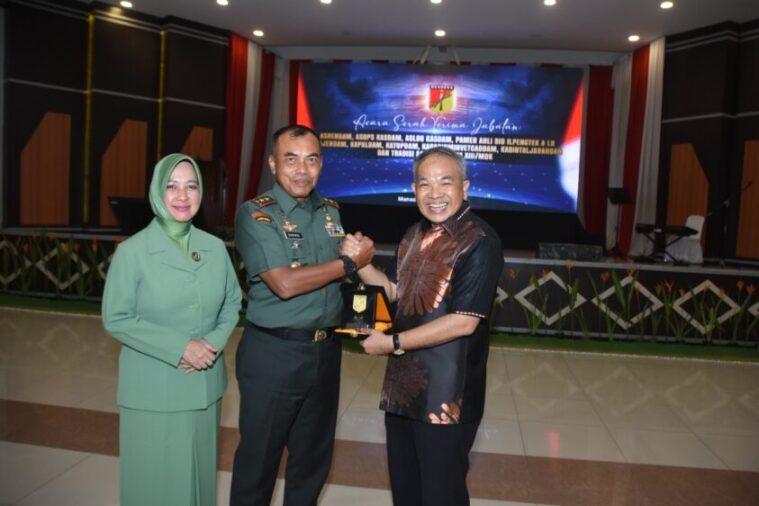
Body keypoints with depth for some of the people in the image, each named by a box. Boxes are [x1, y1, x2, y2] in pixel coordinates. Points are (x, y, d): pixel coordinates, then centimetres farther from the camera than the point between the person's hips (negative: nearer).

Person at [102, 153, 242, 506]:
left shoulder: (216, 248, 1)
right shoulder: (132, 251, -10)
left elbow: (232, 303, 7)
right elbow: (116, 319, -10)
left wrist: (214, 342, -11)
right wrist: (180, 348, -17)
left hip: (204, 385, 4)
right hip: (153, 389, -3)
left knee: (199, 471, 17)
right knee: (156, 477, 10)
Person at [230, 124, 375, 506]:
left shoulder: (331, 212, 8)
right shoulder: (255, 214, -11)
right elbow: (285, 284, -21)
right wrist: (350, 263, -13)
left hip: (325, 351, 6)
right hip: (273, 354, -5)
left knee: (313, 458, 21)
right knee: (259, 460, 11)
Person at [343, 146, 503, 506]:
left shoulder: (479, 242, -18)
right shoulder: (415, 235, 8)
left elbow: (463, 322, -23)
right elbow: (394, 291, 17)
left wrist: (392, 342, -17)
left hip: (445, 396, -8)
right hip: (403, 385, 8)